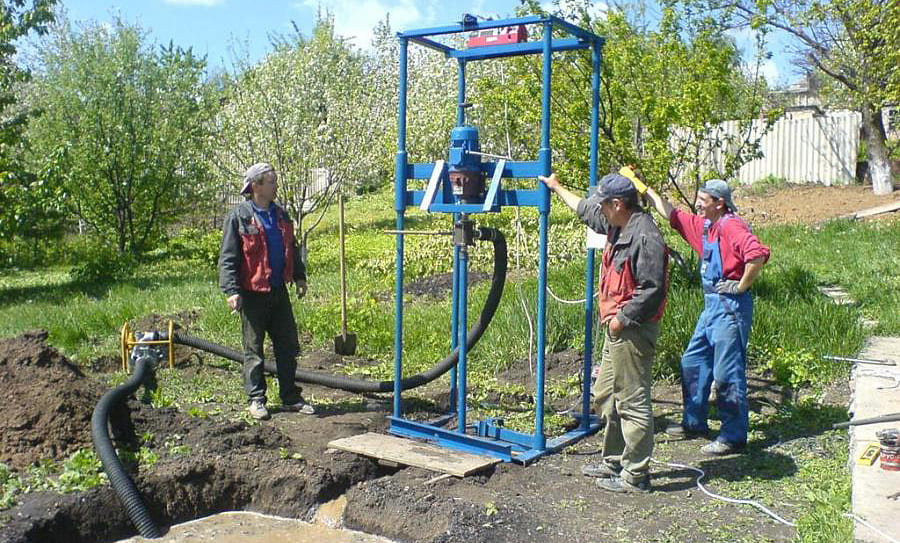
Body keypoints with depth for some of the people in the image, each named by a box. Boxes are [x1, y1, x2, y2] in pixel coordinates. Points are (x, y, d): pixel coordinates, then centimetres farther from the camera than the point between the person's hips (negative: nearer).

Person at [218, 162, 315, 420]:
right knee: (254, 349, 5)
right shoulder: (239, 216, -8)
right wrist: (231, 290, -17)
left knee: (288, 346, 9)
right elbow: (228, 258, -9)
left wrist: (299, 277, 17)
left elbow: (292, 249, 23)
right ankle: (256, 399, 16)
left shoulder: (280, 215, 11)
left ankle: (291, 397, 19)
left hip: (279, 291, 6)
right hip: (253, 293, -6)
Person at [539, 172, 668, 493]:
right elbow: (585, 210, 31)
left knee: (632, 401, -4)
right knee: (606, 396, 18)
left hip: (633, 330, -11)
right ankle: (614, 461, 31)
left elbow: (652, 289, -24)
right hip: (617, 328, 11)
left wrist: (623, 318, -19)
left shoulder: (645, 236, -19)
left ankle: (635, 475, 5)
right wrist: (557, 188, 39)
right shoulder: (618, 227, 12)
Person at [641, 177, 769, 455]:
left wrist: (742, 287, -22)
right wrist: (645, 188, 21)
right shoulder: (704, 225, 12)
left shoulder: (732, 226, -16)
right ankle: (694, 423, 29)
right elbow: (670, 214, 23)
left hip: (731, 307, -10)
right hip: (712, 305, 10)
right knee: (692, 362, 17)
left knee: (727, 372, -4)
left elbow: (758, 254, -32)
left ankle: (734, 436, 7)